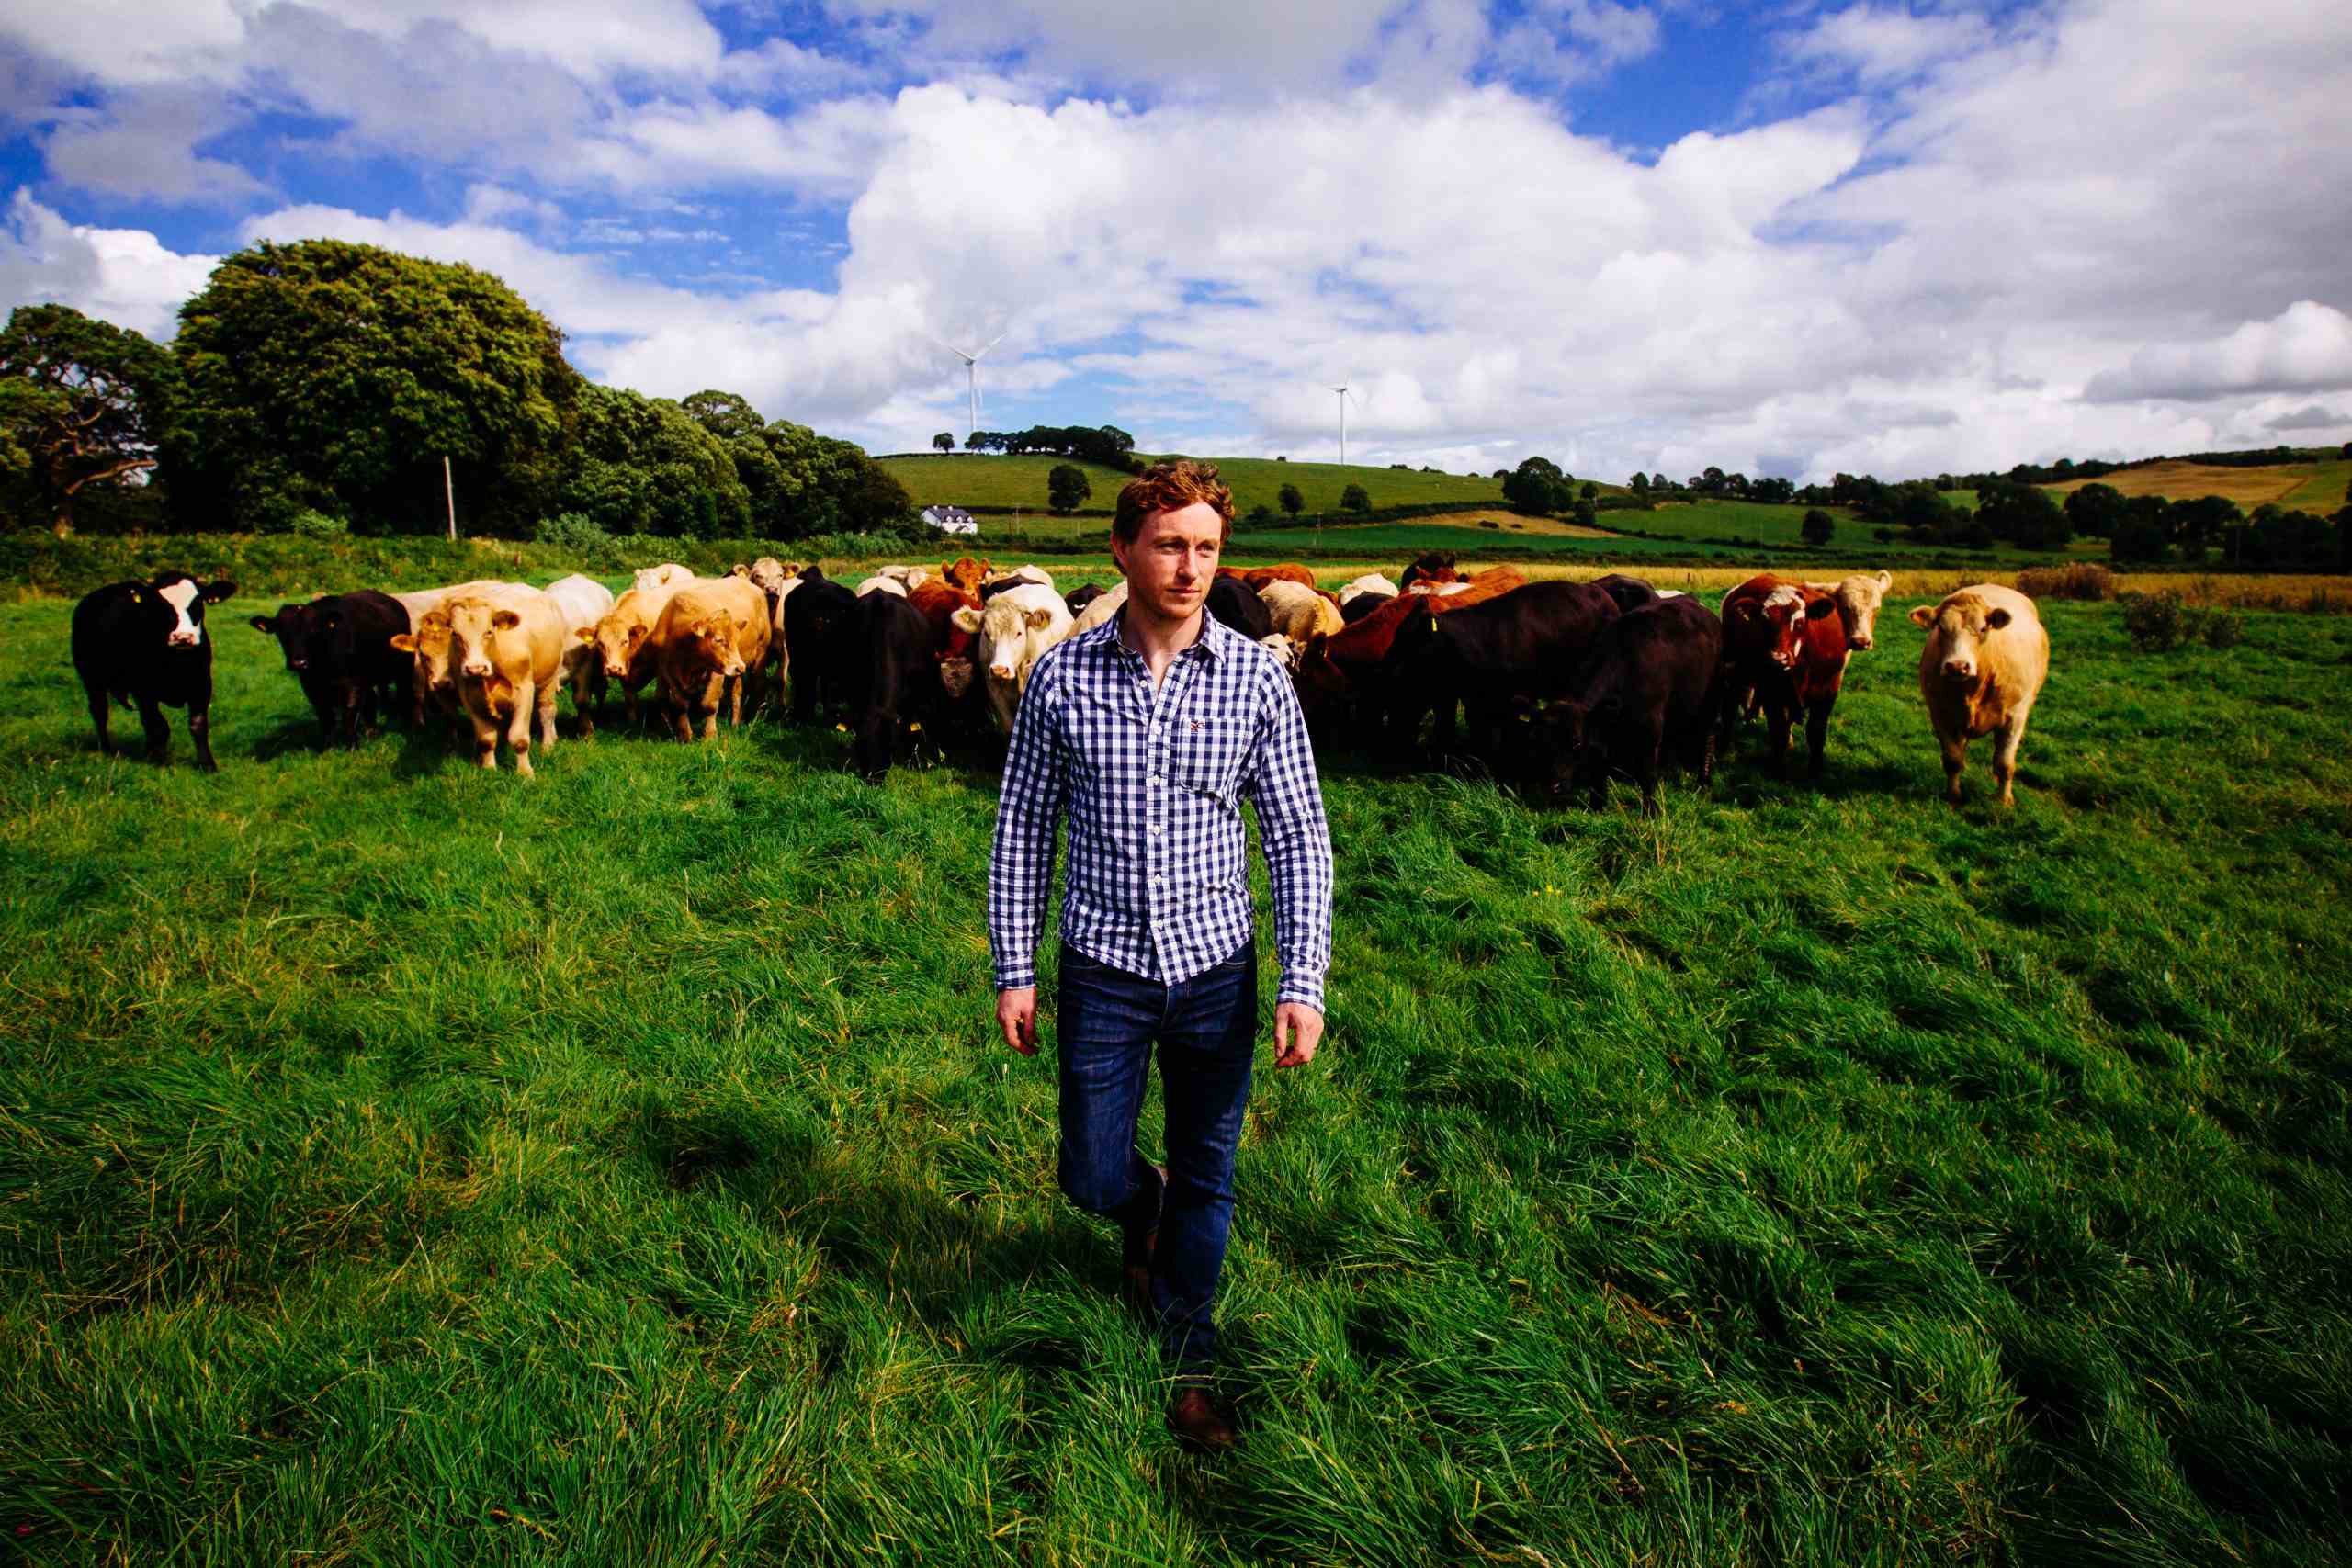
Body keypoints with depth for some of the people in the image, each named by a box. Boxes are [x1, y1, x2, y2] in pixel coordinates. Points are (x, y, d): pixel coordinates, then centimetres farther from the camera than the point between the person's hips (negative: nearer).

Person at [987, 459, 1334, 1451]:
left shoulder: (1257, 678, -6)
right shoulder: (1062, 676, -6)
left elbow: (1299, 835, -4)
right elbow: (1022, 827, 1)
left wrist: (1304, 982, -10)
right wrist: (1014, 971, 1)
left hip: (1216, 970, 0)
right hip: (1102, 972, 0)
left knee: (1206, 1181, 14)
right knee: (1091, 1178, 9)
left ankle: (1190, 1360, 37)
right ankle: (1140, 1206, 47)